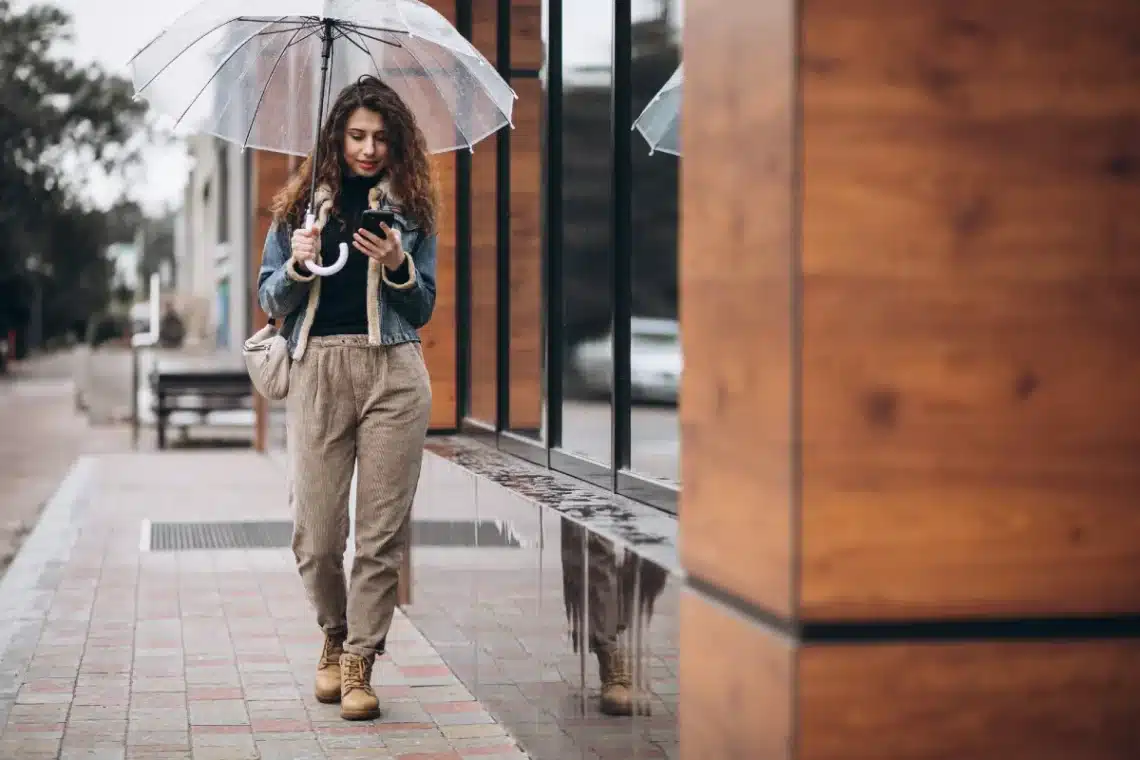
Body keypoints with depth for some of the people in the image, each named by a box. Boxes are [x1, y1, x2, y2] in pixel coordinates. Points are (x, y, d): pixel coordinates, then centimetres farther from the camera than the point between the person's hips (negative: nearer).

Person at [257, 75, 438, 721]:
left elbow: (425, 310, 11)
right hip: (318, 370, 0)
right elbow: (271, 299, 12)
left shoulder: (411, 207, 11)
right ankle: (335, 635, 25)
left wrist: (398, 266, -7)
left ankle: (360, 663, 6)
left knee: (382, 529, -3)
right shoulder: (302, 203, 11)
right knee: (317, 534, -1)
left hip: (393, 373, 0)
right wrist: (298, 264, -7)